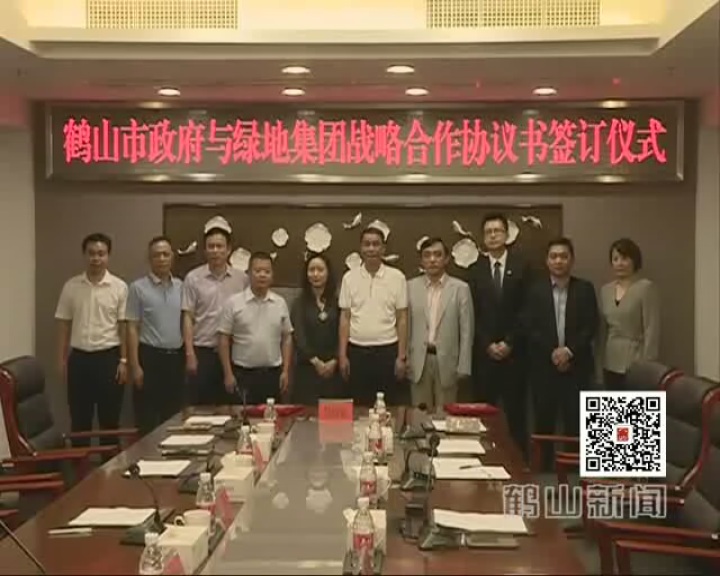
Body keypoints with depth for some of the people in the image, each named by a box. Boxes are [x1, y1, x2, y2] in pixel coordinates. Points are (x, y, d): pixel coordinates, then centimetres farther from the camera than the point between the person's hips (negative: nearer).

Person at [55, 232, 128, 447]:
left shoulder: (119, 287, -3)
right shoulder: (71, 286, 3)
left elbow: (124, 326, -1)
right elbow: (64, 325, 8)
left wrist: (123, 360, -6)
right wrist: (61, 359, 4)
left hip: (108, 357, -2)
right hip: (79, 357, 2)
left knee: (109, 419, 5)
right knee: (79, 419, 8)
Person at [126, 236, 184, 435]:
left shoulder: (180, 286, 9)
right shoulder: (138, 287, -3)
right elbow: (132, 328, -5)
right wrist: (135, 365, -11)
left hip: (175, 358, 4)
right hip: (150, 357, -4)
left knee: (173, 417, 10)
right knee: (147, 421, 0)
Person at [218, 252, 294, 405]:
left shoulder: (280, 303, 5)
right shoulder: (233, 303, -3)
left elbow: (287, 338, 8)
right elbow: (224, 339, -3)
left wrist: (286, 371, 2)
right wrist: (228, 374, -7)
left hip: (272, 374, 3)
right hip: (242, 373, -2)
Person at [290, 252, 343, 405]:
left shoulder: (337, 302, 7)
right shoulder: (300, 303, 4)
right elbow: (298, 335, -6)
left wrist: (334, 361, -12)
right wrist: (316, 361, -16)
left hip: (333, 369, 1)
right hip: (307, 368, -1)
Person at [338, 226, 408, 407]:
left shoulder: (397, 277, -1)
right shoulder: (349, 277, 3)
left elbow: (402, 319, 1)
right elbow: (345, 318, 5)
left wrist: (401, 356, -3)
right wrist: (342, 355, 1)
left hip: (388, 351, -1)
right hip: (357, 352, 1)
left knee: (389, 406, 5)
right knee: (359, 407, 7)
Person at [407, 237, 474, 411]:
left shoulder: (460, 288, 0)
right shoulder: (411, 287, 5)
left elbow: (466, 331, -1)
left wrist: (463, 367, -5)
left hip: (446, 361, -1)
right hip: (419, 362, 1)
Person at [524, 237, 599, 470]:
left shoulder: (585, 289, 5)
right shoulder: (535, 289, 5)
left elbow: (591, 327, -2)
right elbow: (529, 328, -2)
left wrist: (569, 350, -14)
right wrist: (552, 352, -12)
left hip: (577, 365, 0)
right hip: (544, 366, 0)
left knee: (575, 422, 0)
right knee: (544, 422, 4)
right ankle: (542, 467, 14)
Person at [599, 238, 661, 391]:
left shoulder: (646, 288, -8)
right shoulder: (605, 290, 11)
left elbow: (652, 331, -11)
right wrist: (601, 363, 12)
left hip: (635, 365, -6)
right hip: (611, 365, 6)